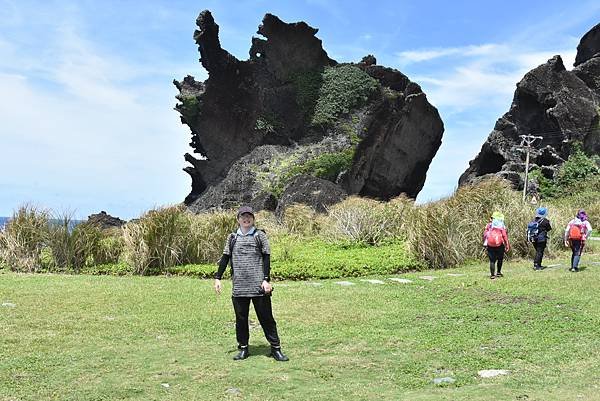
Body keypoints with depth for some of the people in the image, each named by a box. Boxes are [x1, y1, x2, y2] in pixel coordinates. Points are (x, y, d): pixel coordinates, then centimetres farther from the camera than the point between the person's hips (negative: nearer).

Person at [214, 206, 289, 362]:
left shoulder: (260, 236, 4)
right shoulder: (232, 237, 11)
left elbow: (266, 259, 0)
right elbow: (225, 258, 13)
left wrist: (266, 280, -9)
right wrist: (218, 278, 6)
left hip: (258, 286, -3)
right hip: (239, 287, 3)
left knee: (266, 318, 1)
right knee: (241, 318, 8)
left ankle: (275, 348, 8)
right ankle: (243, 348, 19)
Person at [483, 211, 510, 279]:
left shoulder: (489, 225, 6)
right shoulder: (501, 226, -4)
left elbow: (485, 235, 6)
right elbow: (505, 236, -6)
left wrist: (485, 243, 15)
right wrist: (507, 246, -1)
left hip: (490, 245, 2)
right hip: (499, 245, -2)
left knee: (492, 260, 5)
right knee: (500, 259, 18)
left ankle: (492, 274, -1)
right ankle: (498, 272, 22)